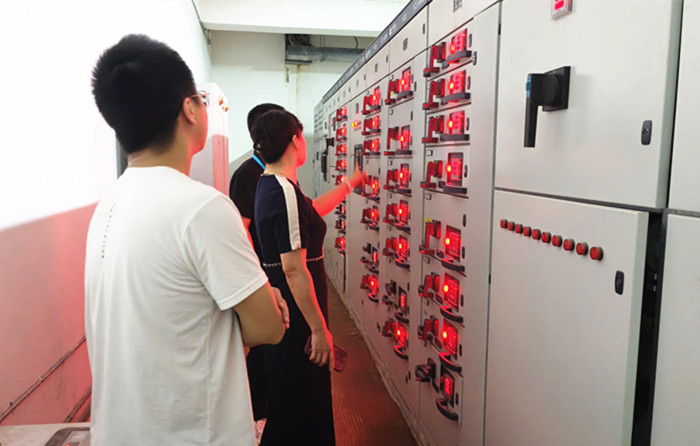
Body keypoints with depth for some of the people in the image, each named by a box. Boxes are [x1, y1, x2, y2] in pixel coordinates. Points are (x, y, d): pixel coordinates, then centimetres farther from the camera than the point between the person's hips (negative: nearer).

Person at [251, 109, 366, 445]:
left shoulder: (269, 184, 7)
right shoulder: (285, 191, -23)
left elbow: (309, 213, 25)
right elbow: (294, 269, -26)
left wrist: (350, 184, 32)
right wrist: (319, 329, -21)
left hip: (280, 308, 10)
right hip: (296, 316, -10)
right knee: (300, 403, 8)